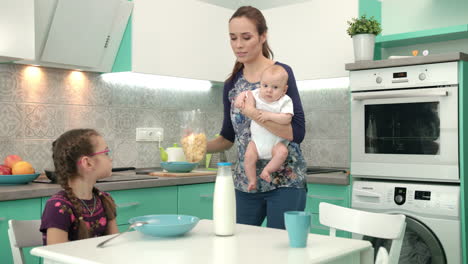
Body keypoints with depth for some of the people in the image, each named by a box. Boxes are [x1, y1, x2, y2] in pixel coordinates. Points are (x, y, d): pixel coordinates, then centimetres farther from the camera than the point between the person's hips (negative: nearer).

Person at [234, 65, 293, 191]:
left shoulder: (285, 101, -11)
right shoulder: (257, 95, 0)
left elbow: (286, 119, -23)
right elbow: (245, 93, 17)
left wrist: (270, 115, -29)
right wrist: (240, 98, -6)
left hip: (276, 142, -2)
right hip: (257, 139, 2)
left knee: (282, 152, -30)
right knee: (249, 156, -19)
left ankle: (267, 170, -14)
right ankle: (252, 181, -4)